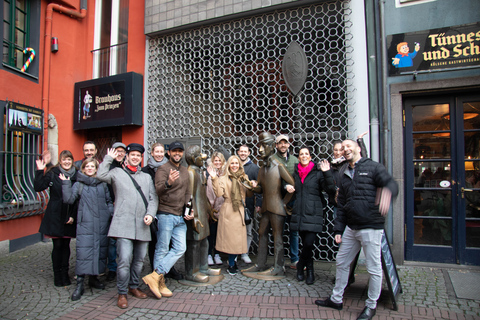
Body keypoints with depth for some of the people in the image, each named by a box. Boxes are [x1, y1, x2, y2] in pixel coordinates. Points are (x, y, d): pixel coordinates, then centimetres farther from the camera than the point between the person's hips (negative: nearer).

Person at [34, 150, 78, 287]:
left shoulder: (76, 175, 2)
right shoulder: (52, 173, -1)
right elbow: (38, 187, -11)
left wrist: (73, 216, -3)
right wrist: (40, 171, -19)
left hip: (69, 216, 2)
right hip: (55, 215, -1)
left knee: (66, 245, 9)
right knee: (57, 245, 3)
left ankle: (65, 274, 22)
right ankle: (57, 275, 18)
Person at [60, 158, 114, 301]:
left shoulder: (102, 184, 12)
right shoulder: (78, 184, 7)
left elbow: (109, 201, 17)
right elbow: (69, 199, -6)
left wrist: (112, 213, 2)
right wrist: (66, 184, -10)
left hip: (102, 223, 3)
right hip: (85, 223, -2)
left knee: (100, 250, 7)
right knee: (83, 251, -7)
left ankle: (94, 278, 25)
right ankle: (79, 284, 0)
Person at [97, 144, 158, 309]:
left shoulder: (147, 177, 19)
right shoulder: (117, 173, 9)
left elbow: (153, 198, 13)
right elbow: (101, 175, -11)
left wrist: (150, 213, -3)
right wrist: (108, 158, -1)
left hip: (142, 225, 4)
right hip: (123, 224, -4)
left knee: (139, 259, 12)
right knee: (124, 260, -9)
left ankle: (133, 286, 32)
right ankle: (122, 293, 7)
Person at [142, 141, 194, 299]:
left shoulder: (185, 171, 16)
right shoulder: (163, 169, -6)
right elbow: (158, 190, -21)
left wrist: (190, 210, 9)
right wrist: (168, 183, -42)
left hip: (180, 217, 7)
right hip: (165, 215, -7)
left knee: (180, 249, 0)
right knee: (162, 250, 1)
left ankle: (155, 276, 6)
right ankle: (160, 283, 12)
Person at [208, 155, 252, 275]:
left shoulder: (244, 178, 12)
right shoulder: (224, 178, -1)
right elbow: (219, 193, -15)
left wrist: (252, 187, -1)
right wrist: (214, 179, -21)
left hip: (240, 211, 4)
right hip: (228, 211, -4)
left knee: (238, 238, 8)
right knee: (230, 238, 0)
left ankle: (233, 260, 28)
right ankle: (231, 265, 13)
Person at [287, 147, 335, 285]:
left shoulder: (317, 173, 1)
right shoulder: (295, 173, 12)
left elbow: (330, 190, -5)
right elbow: (288, 184, 24)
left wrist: (327, 173, -15)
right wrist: (287, 186, 1)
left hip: (313, 213, -3)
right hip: (299, 213, 3)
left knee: (308, 243, -10)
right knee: (306, 244, 7)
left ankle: (300, 265, 15)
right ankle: (309, 271, 24)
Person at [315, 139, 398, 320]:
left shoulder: (373, 167, -2)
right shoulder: (344, 175, 15)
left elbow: (391, 183, -15)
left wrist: (387, 191, -40)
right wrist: (338, 229, 12)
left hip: (371, 227, -6)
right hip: (351, 228, 7)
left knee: (374, 268, 5)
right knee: (342, 262, 15)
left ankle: (371, 305, 25)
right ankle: (336, 299, 31)